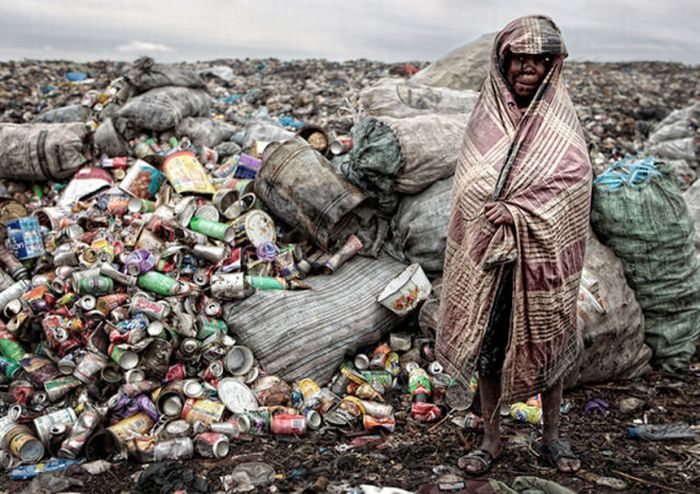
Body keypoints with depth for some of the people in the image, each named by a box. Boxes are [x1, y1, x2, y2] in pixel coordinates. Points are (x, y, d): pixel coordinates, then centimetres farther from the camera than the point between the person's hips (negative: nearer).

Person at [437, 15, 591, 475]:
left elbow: (575, 179, -10)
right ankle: (492, 439, 21)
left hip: (543, 255, -1)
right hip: (487, 256, 1)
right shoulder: (485, 118, 3)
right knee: (484, 346, 6)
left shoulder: (561, 122, 0)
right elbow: (469, 185, 1)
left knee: (547, 343, 9)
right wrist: (497, 216, -16)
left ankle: (552, 436, 27)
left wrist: (517, 213, -20)